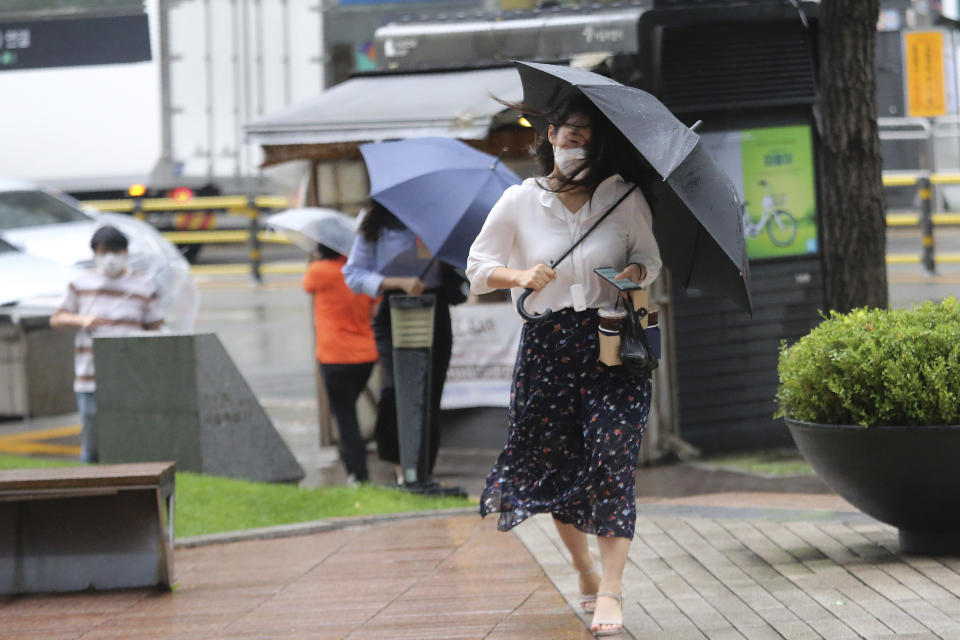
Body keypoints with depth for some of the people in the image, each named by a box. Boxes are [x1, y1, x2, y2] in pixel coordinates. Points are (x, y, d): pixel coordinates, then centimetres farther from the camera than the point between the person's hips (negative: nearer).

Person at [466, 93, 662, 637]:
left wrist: (637, 271, -11)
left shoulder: (625, 199, 2)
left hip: (611, 346, -1)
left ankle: (610, 590, -14)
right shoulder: (520, 203, 3)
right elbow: (479, 267, 8)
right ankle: (585, 572, 26)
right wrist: (520, 276, -12)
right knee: (556, 463, 4)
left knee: (612, 455, -13)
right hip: (547, 346, 2)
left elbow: (650, 256, 12)